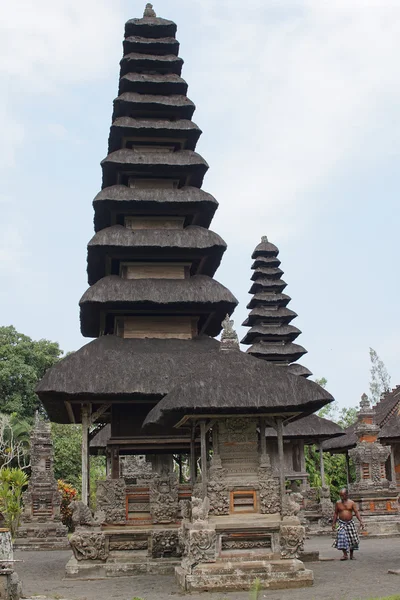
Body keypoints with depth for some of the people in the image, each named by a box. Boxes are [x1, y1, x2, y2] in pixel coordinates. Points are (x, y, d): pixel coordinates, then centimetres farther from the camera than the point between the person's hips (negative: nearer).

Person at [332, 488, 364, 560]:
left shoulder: (351, 503, -2)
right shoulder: (338, 503, 1)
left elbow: (356, 512, -5)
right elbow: (336, 513, 9)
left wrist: (361, 521, -15)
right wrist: (334, 523, 8)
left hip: (350, 523, 1)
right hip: (341, 523, -1)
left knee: (352, 539, 5)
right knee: (342, 537, -18)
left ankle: (351, 554, 21)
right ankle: (345, 554, -14)